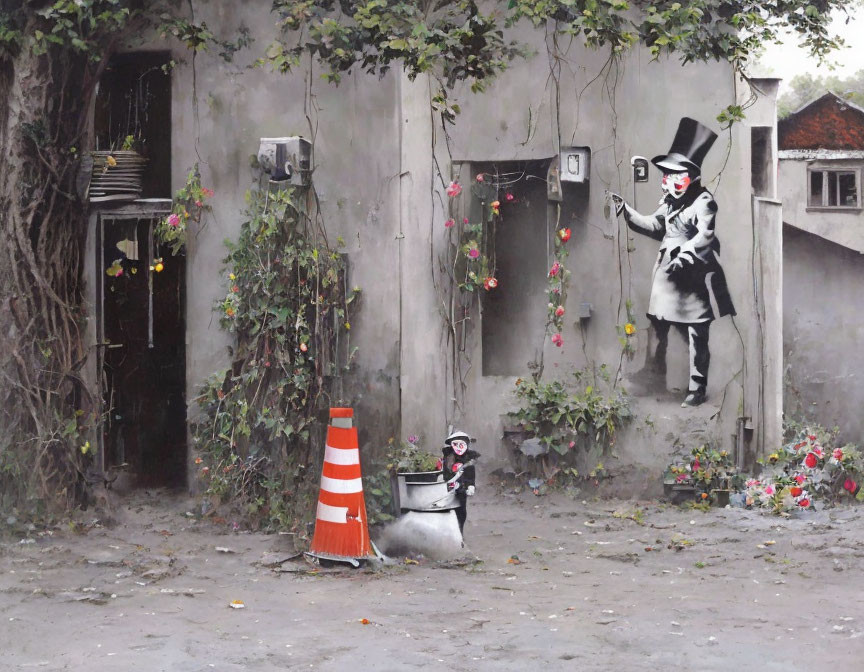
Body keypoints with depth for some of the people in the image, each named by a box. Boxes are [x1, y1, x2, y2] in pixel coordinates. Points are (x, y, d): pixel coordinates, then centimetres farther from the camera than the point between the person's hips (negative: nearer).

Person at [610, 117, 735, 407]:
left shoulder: (703, 201, -14)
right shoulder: (669, 200, 12)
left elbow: (705, 235, -26)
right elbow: (655, 226, 24)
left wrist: (685, 255, -38)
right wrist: (625, 211, 19)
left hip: (694, 275, -8)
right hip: (667, 273, 8)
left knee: (696, 336, -2)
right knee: (658, 326, 16)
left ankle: (697, 389, 5)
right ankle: (655, 375, 32)